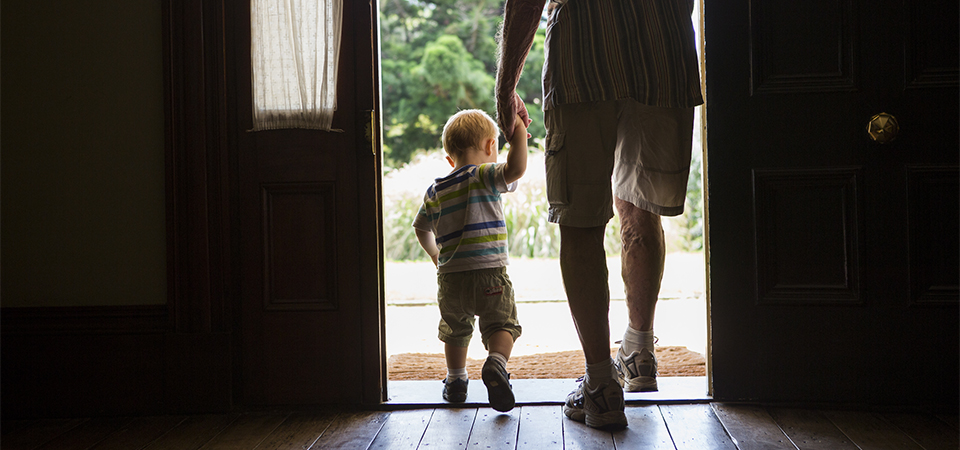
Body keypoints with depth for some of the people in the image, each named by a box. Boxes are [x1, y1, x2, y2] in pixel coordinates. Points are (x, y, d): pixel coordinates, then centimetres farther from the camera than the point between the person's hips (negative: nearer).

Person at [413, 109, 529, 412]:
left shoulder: (435, 191, 12)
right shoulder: (485, 176, -4)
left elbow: (422, 229, 18)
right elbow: (515, 170, -23)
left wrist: (434, 253, 35)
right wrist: (519, 134, -15)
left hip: (450, 275, 5)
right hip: (489, 272, -4)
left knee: (455, 330, 22)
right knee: (501, 324, 3)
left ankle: (456, 380, 30)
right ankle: (496, 362, -23)